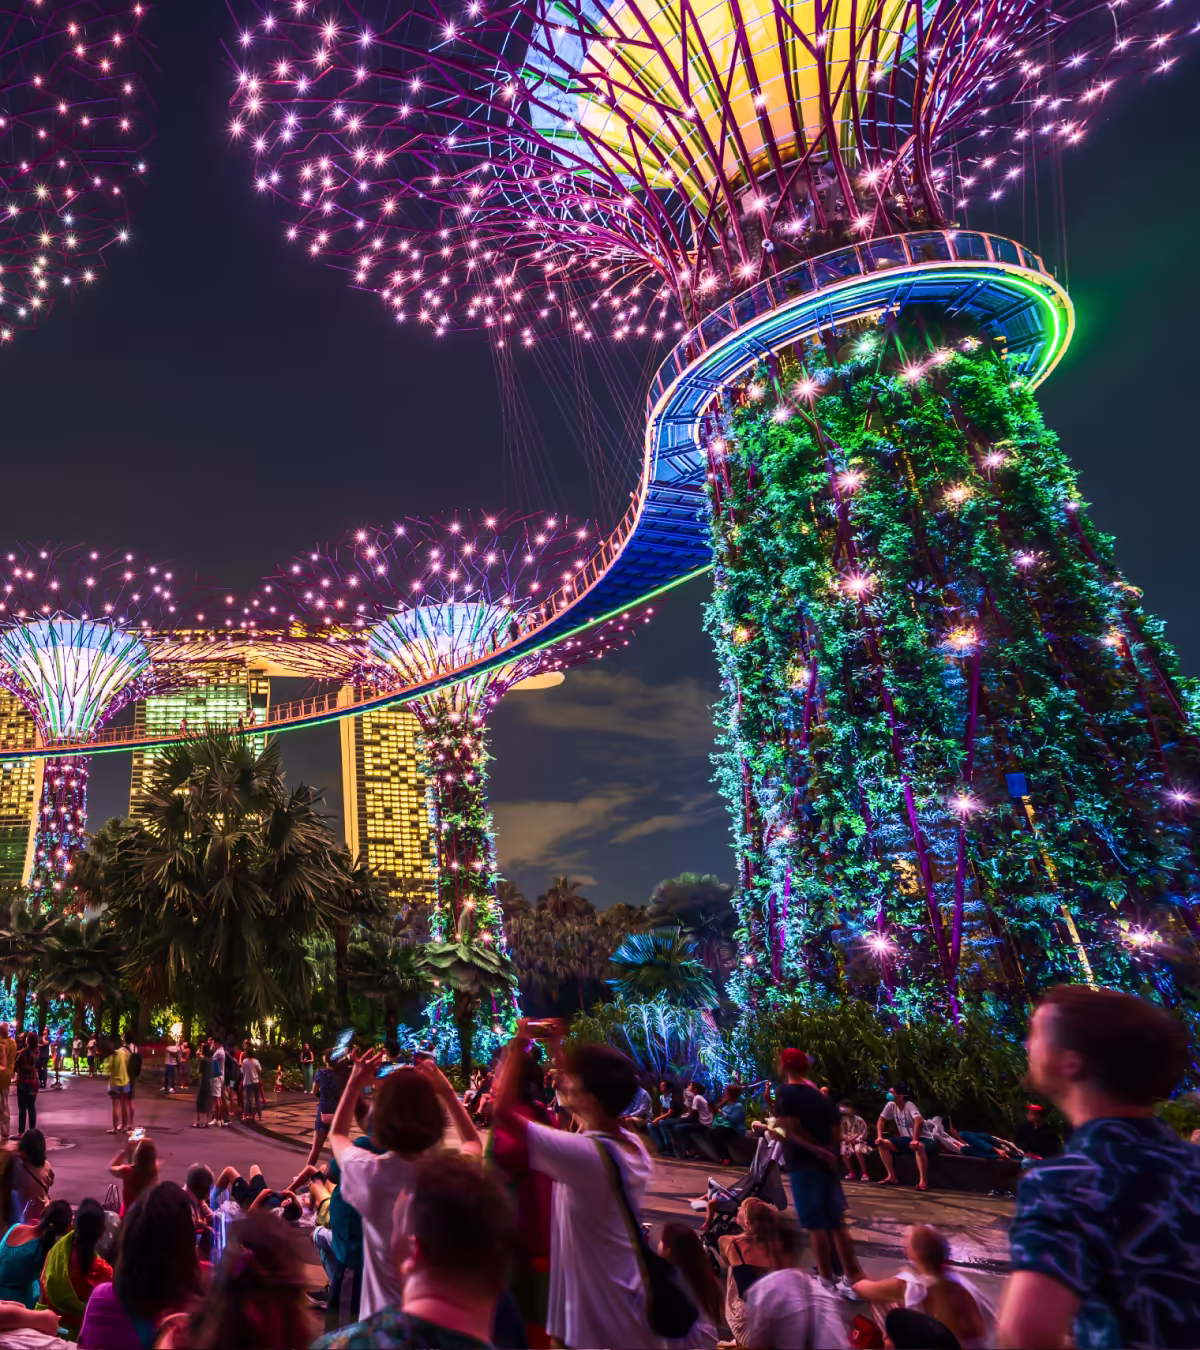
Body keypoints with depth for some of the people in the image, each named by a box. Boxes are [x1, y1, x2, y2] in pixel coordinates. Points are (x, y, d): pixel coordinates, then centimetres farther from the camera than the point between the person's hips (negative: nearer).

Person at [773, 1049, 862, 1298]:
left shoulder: (786, 1093, -8)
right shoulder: (821, 1094, 13)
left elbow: (792, 1131, -18)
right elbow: (836, 1132, 12)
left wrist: (817, 1151, -13)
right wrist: (831, 1155, 14)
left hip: (804, 1164, -7)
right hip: (828, 1163, 7)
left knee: (816, 1225, -1)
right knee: (836, 1223, 13)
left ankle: (827, 1282, 3)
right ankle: (852, 1280, 16)